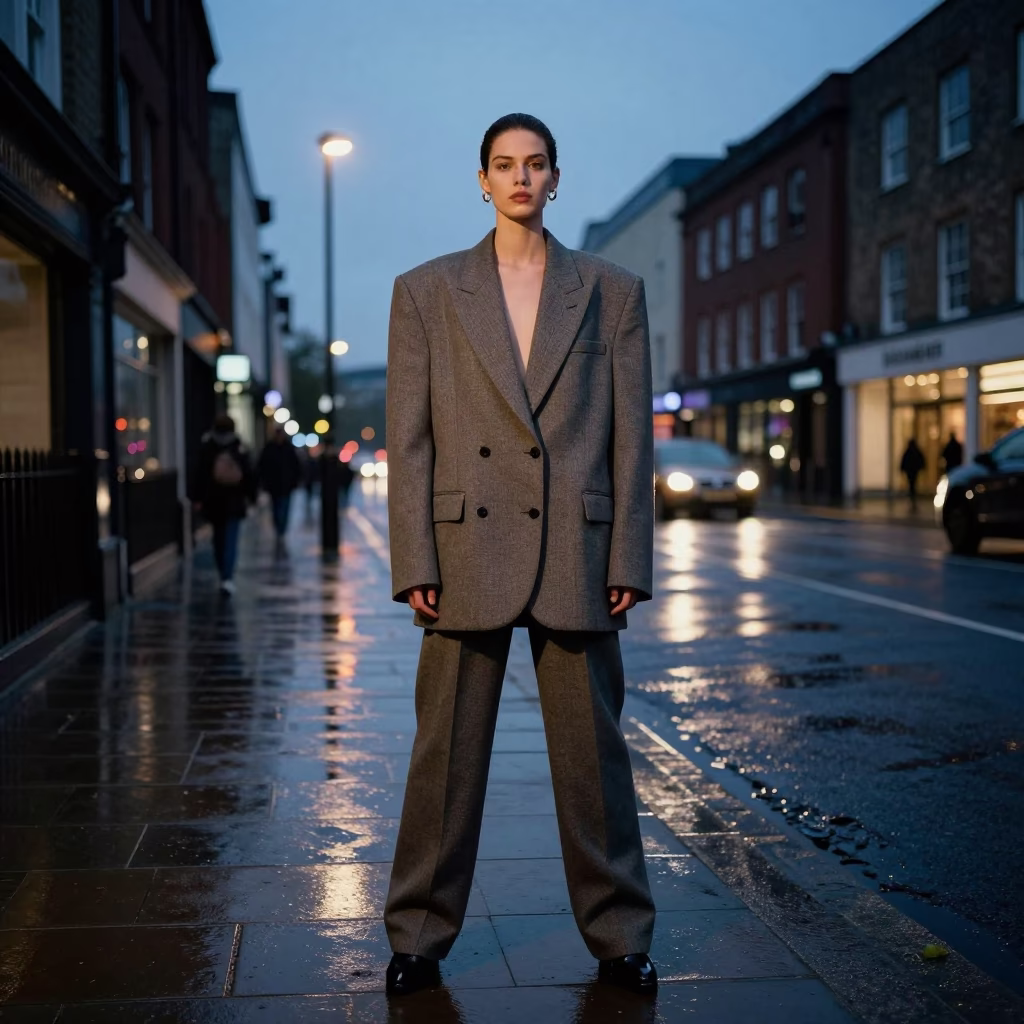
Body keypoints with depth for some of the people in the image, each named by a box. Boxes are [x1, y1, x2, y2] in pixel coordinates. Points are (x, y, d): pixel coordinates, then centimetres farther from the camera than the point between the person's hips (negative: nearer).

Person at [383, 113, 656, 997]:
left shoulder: (613, 291, 10)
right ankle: (420, 938, 20)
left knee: (594, 751, 7)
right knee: (446, 754, 6)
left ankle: (619, 936, 22)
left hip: (577, 555, 0)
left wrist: (629, 561, -1)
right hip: (467, 554, 0)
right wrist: (416, 562, -4)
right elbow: (408, 440, 4)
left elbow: (632, 436, 6)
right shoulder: (426, 292, 9)